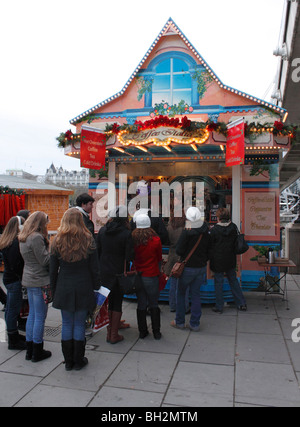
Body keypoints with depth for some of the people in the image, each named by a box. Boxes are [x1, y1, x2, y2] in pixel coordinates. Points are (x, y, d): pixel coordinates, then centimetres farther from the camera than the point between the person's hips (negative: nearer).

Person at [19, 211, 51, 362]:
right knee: (40, 316, 2)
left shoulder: (23, 238, 10)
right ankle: (37, 352, 12)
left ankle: (30, 350, 25)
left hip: (29, 279, 9)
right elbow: (45, 261, -20)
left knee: (32, 314, 16)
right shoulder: (36, 238, -19)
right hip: (39, 281, -9)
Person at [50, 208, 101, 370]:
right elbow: (95, 269, -4)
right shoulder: (88, 240, -8)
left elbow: (53, 270, 1)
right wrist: (96, 287, 8)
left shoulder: (57, 241, -4)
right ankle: (78, 361, 20)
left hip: (64, 289, 1)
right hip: (83, 289, -1)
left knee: (67, 324, 12)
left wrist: (53, 290, 12)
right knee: (79, 324, 9)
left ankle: (68, 361, 22)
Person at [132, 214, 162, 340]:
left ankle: (142, 331, 22)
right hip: (152, 276, -2)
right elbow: (159, 258, 2)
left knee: (141, 305, 12)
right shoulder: (156, 240, -12)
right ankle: (156, 332, 19)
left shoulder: (133, 239, -9)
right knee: (154, 305, 11)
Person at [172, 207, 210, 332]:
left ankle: (179, 322, 20)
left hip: (188, 267, -5)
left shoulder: (186, 232, -19)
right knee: (196, 294, 13)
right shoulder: (206, 231, -2)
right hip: (201, 267, 5)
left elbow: (179, 250, -15)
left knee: (181, 293, 12)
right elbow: (209, 248, 7)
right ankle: (195, 324, 17)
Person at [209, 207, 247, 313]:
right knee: (233, 280, 17)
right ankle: (242, 304, 22)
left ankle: (219, 307, 13)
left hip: (218, 261, -4)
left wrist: (210, 258, 6)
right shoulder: (234, 227, -3)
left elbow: (210, 245, -7)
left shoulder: (214, 230, -15)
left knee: (218, 282, 5)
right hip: (231, 260, 4)